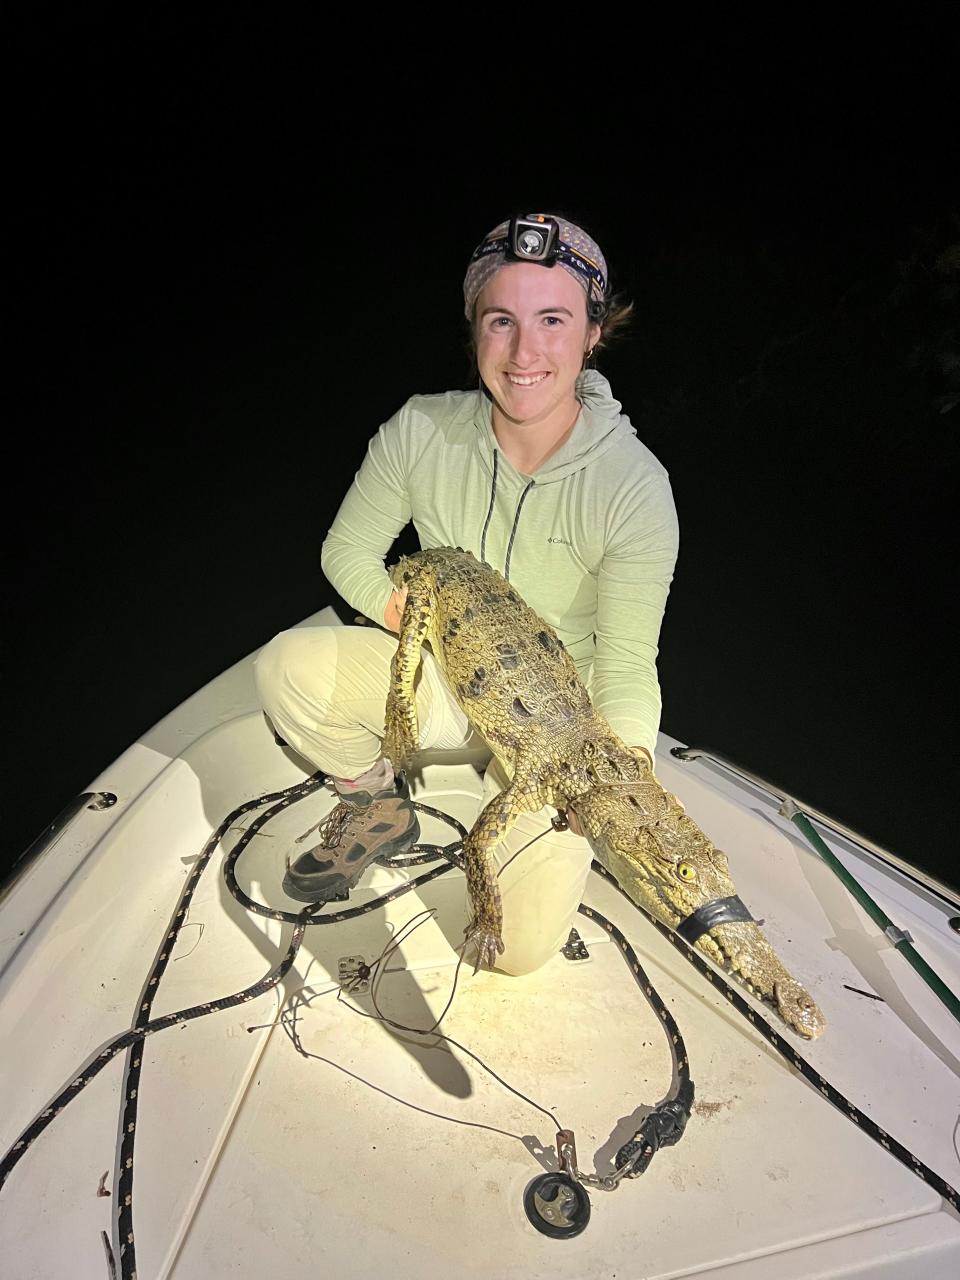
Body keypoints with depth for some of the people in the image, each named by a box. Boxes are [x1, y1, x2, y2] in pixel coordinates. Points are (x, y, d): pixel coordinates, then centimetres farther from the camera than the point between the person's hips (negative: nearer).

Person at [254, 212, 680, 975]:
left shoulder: (635, 485, -23)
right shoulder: (422, 431, -15)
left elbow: (627, 668, -19)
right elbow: (348, 551, -2)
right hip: (440, 678, 3)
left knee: (522, 946, -13)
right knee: (287, 667, -24)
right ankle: (381, 810, 6)